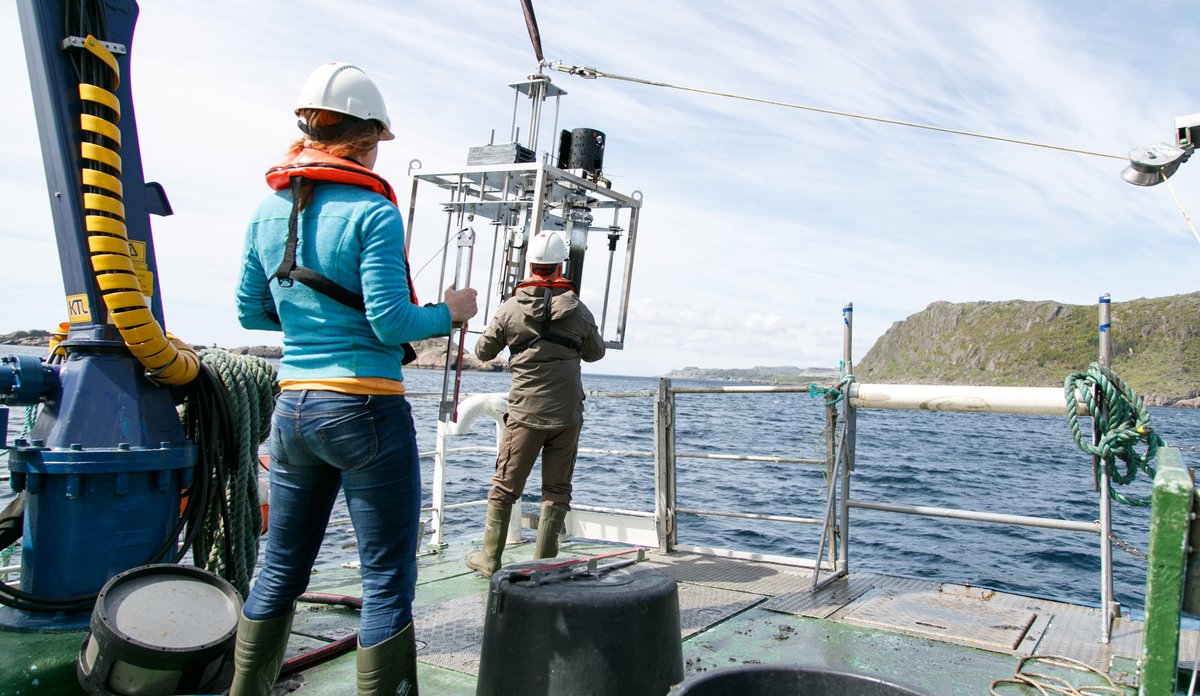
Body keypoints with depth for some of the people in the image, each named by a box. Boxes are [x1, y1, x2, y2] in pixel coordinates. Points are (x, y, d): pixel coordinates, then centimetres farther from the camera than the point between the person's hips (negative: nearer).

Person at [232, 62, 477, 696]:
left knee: (281, 568, 20)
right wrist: (449, 312, 2)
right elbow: (390, 323, -15)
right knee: (388, 578, 1)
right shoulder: (372, 212, -10)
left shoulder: (268, 213, 9)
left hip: (292, 408, 7)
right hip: (365, 408, -7)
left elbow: (250, 312, 14)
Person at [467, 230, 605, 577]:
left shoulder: (510, 309, -5)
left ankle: (490, 559, 18)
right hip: (568, 415, 1)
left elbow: (483, 352, 8)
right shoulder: (578, 310, -2)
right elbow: (596, 353, 14)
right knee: (557, 490, 9)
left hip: (525, 414, -1)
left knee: (505, 487, 10)